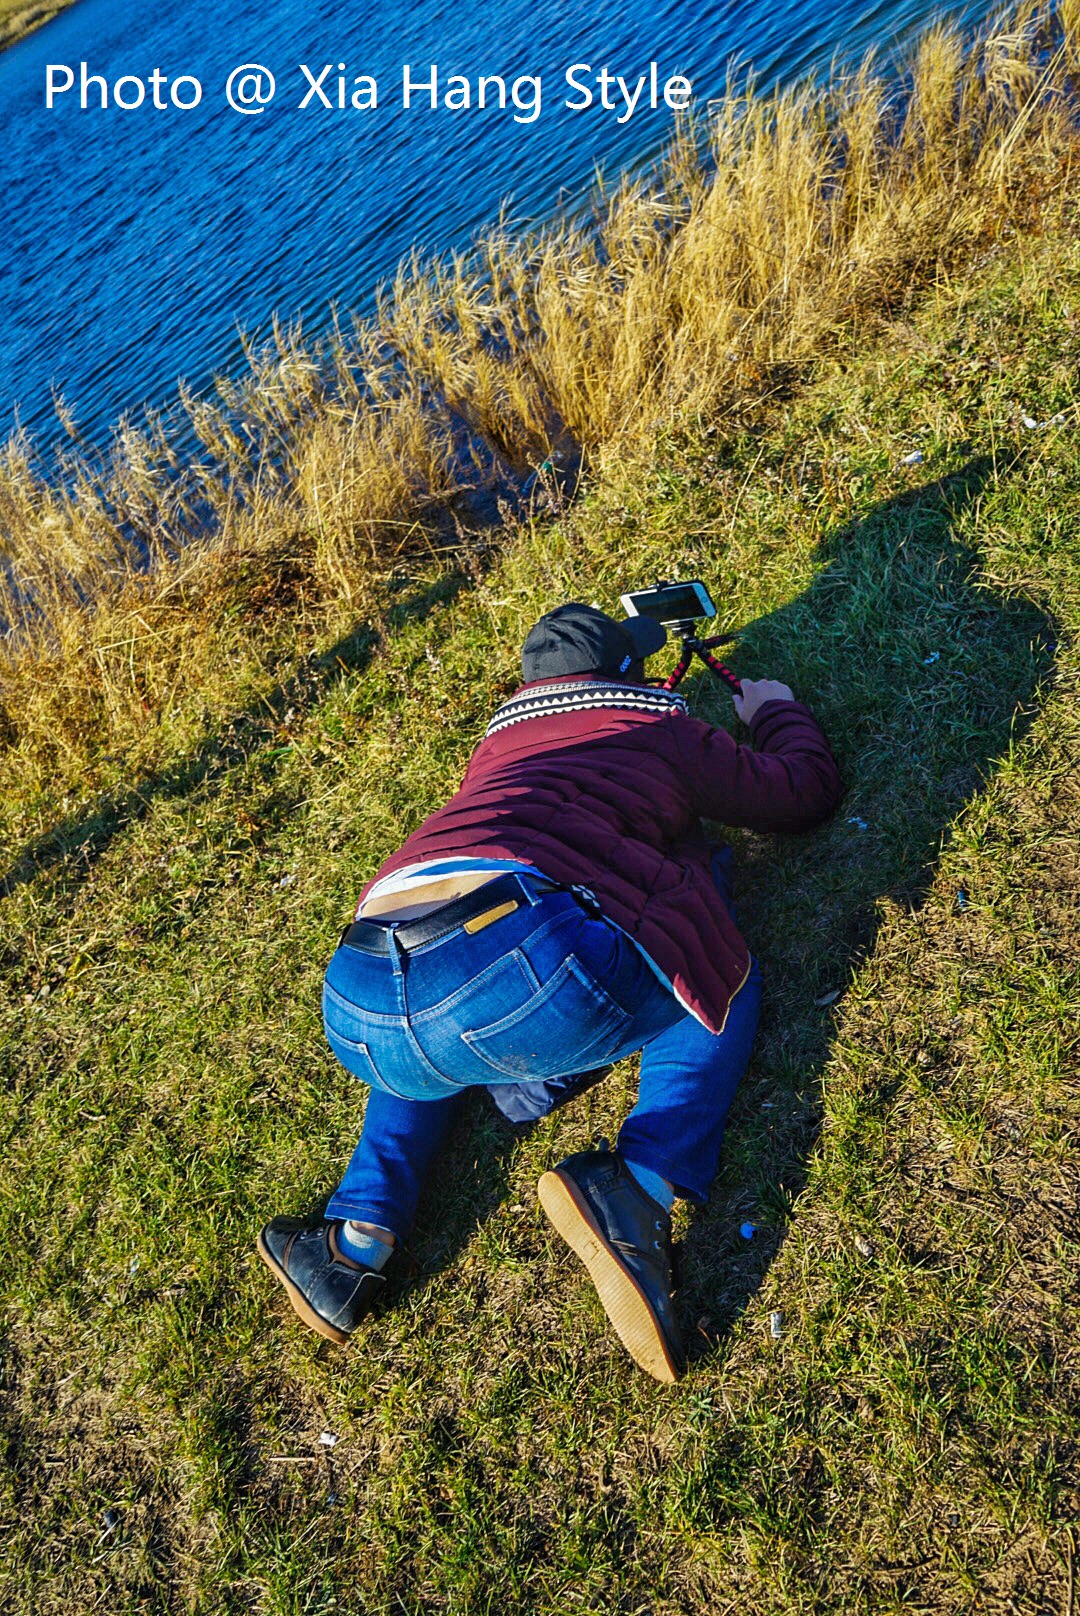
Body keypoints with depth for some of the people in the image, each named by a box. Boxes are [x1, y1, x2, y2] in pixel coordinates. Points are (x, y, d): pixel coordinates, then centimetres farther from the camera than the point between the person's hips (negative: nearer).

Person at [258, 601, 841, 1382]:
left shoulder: (497, 746, 35)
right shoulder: (661, 728, 22)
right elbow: (808, 790, 33)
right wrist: (776, 709, 53)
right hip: (532, 962, -5)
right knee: (723, 983, 21)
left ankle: (357, 1242, 21)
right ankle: (639, 1185, -4)